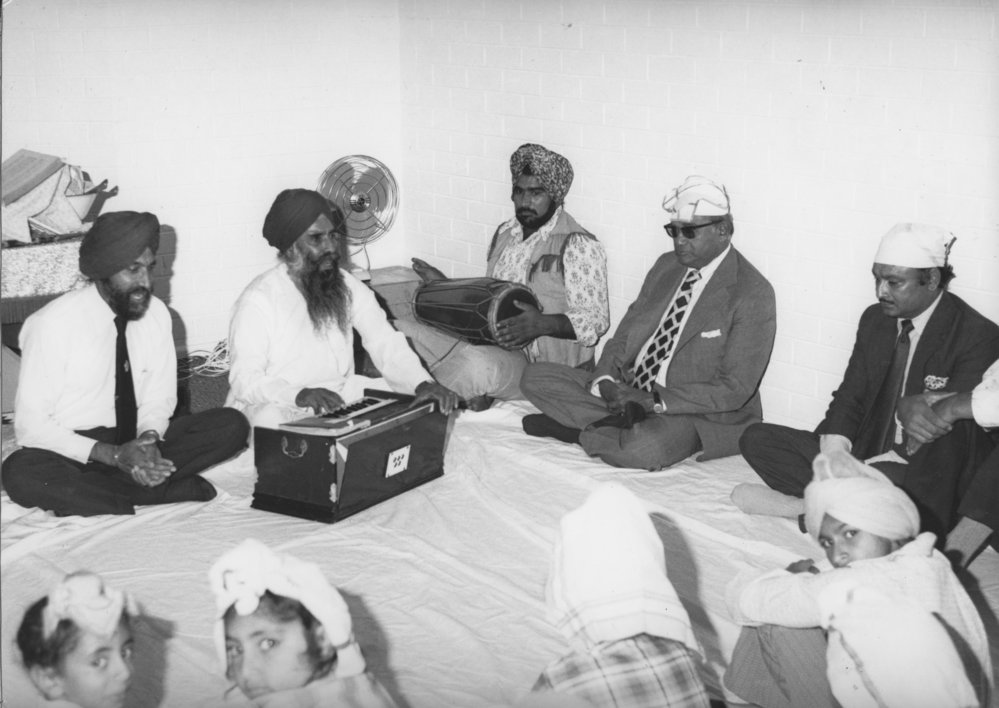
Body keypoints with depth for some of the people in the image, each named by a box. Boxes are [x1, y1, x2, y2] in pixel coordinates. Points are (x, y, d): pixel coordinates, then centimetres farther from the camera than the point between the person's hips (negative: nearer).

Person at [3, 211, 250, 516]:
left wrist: (149, 438, -17)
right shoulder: (54, 323, -15)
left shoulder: (157, 314, -1)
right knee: (20, 473, -37)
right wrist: (111, 455, -25)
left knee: (232, 425, -14)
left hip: (136, 443, 4)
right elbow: (31, 425, -14)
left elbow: (159, 399, 7)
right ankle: (173, 490, -26)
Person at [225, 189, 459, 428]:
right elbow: (245, 381, -20)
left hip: (341, 398, 6)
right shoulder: (258, 299, -14)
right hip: (277, 407, -5)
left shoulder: (349, 287, 4)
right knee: (270, 418, -39)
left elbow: (388, 345, -3)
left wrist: (422, 383, -23)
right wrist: (299, 395, -38)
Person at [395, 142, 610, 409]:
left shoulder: (578, 245, -8)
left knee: (479, 363, -38)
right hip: (486, 343, 6)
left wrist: (543, 324, -29)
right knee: (401, 330, -12)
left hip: (541, 366, -6)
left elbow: (595, 320, -14)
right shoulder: (504, 233, 16)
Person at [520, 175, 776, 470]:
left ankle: (578, 429, -11)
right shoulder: (666, 265, 11)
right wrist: (606, 380, -11)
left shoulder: (753, 294, -12)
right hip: (628, 391, 7)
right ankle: (624, 420, -17)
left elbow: (735, 389, -16)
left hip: (693, 412, -7)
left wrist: (655, 401, -21)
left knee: (641, 450, -40)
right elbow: (625, 333, 12)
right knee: (535, 376, -5)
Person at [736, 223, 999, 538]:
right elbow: (849, 397, 9)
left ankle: (805, 506, -15)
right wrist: (833, 453, -11)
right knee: (756, 438, -6)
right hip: (862, 455, 6)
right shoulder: (875, 319, 8)